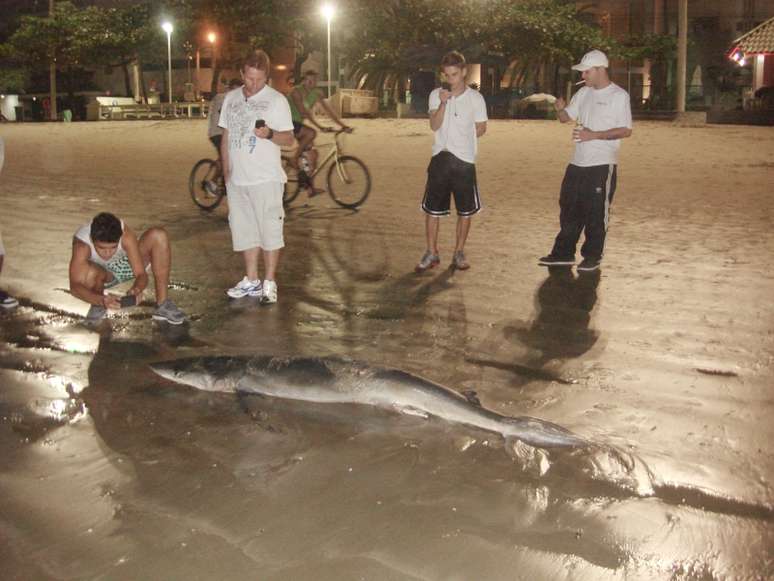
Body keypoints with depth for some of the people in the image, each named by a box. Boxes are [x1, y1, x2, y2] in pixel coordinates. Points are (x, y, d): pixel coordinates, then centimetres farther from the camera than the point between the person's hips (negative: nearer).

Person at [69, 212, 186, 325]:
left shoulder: (126, 235, -33)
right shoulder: (82, 244, -37)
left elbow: (141, 274, -30)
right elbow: (74, 286, -45)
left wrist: (137, 290, -52)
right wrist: (101, 300, -61)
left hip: (125, 265, 2)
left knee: (158, 236, -25)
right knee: (90, 273, -41)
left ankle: (162, 303, -20)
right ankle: (98, 305, -5)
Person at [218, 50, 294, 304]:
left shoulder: (276, 100, -4)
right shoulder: (231, 98, 11)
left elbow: (289, 139, -6)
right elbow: (225, 137, 16)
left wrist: (270, 134, -25)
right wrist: (226, 169, 9)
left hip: (266, 179, -5)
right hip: (237, 178, 5)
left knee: (269, 230, -2)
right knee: (244, 230, 11)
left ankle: (269, 283, 7)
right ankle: (251, 281, 22)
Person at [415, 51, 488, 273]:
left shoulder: (475, 98, -2)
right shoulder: (436, 95, 2)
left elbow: (480, 129, 8)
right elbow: (434, 125, -10)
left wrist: (462, 139, 10)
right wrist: (443, 103, -21)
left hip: (465, 160, -1)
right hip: (440, 158, 1)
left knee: (465, 211, 6)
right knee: (432, 209, 3)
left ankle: (459, 253, 21)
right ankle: (431, 254, 15)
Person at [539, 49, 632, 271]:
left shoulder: (618, 95, -7)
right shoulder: (583, 93, 12)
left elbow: (626, 130, -11)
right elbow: (565, 118, 16)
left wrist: (594, 135, -19)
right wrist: (560, 108, -8)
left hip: (602, 165, -7)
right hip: (578, 162, 7)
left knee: (596, 213, 1)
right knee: (569, 209, 10)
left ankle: (592, 257, 13)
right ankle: (563, 253, 19)